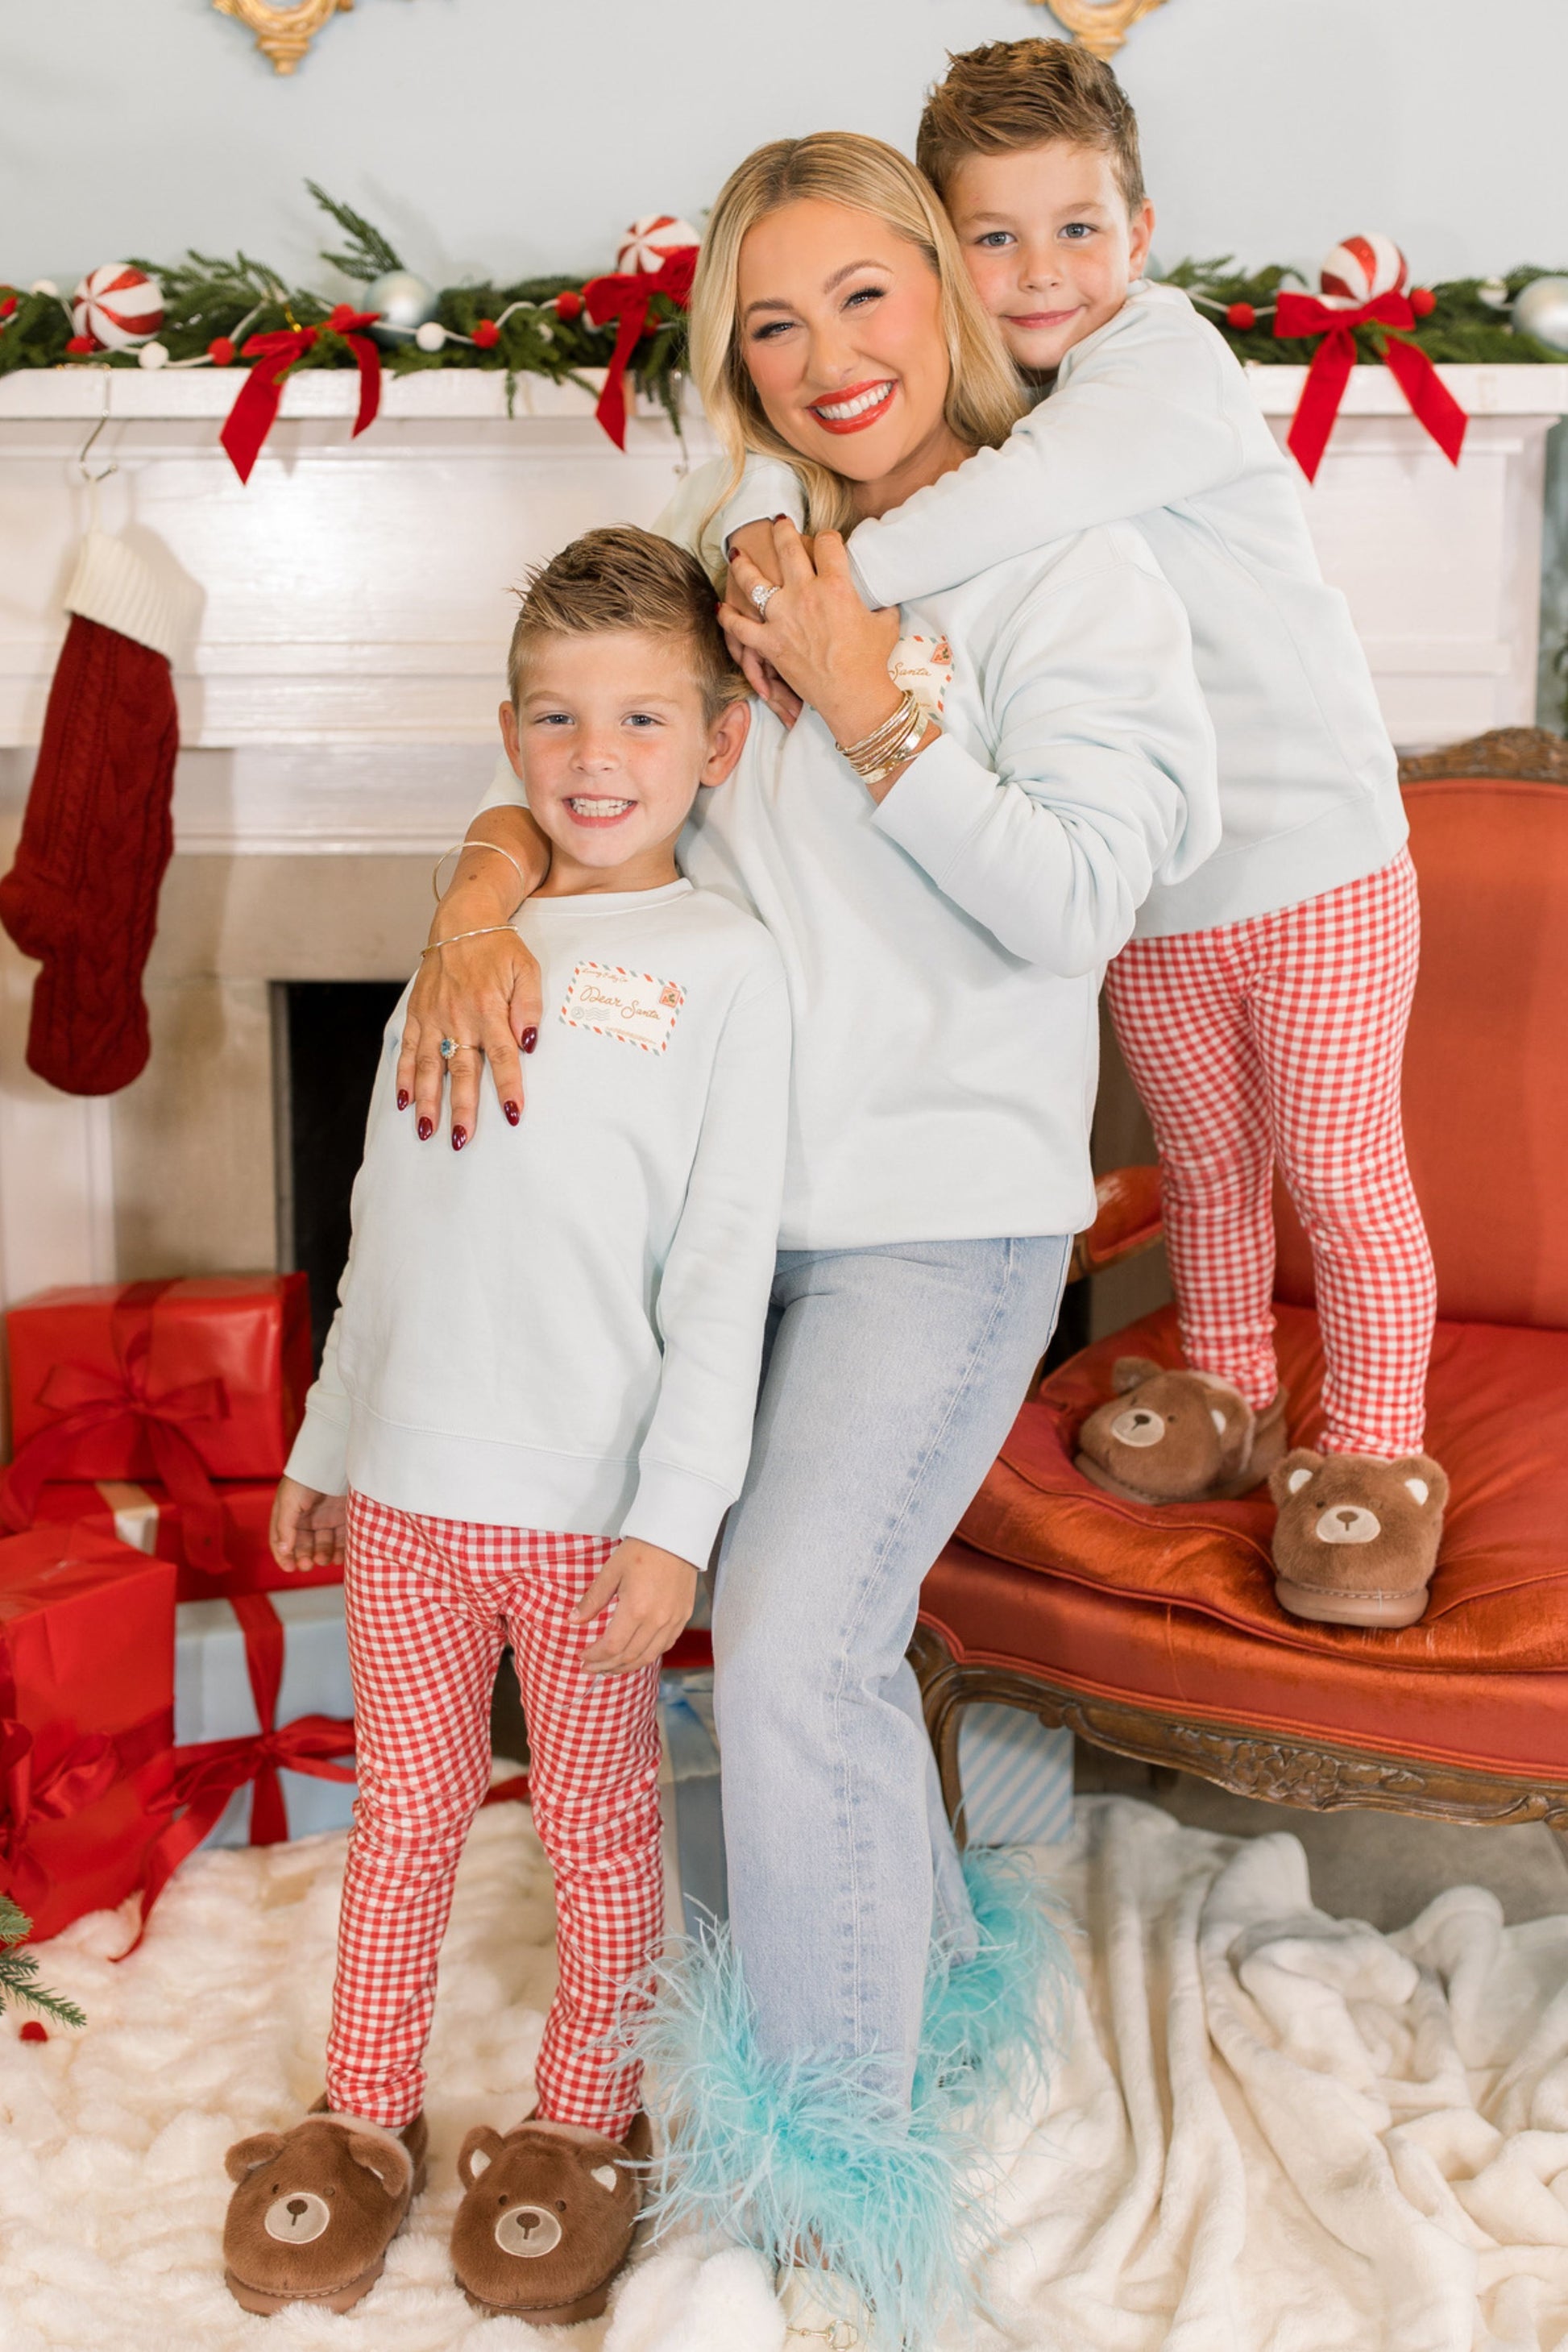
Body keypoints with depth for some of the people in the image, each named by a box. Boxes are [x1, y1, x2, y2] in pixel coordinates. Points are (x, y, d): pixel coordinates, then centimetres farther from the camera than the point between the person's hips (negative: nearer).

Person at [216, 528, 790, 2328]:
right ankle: (364, 2117, 32)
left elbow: (725, 1263, -8)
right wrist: (325, 1446, 16)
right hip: (410, 1488, 4)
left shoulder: (722, 962, -4)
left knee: (597, 1827, 11)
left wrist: (677, 1517, -13)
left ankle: (582, 2128, 30)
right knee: (404, 1809, 15)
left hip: (590, 1500, -4)